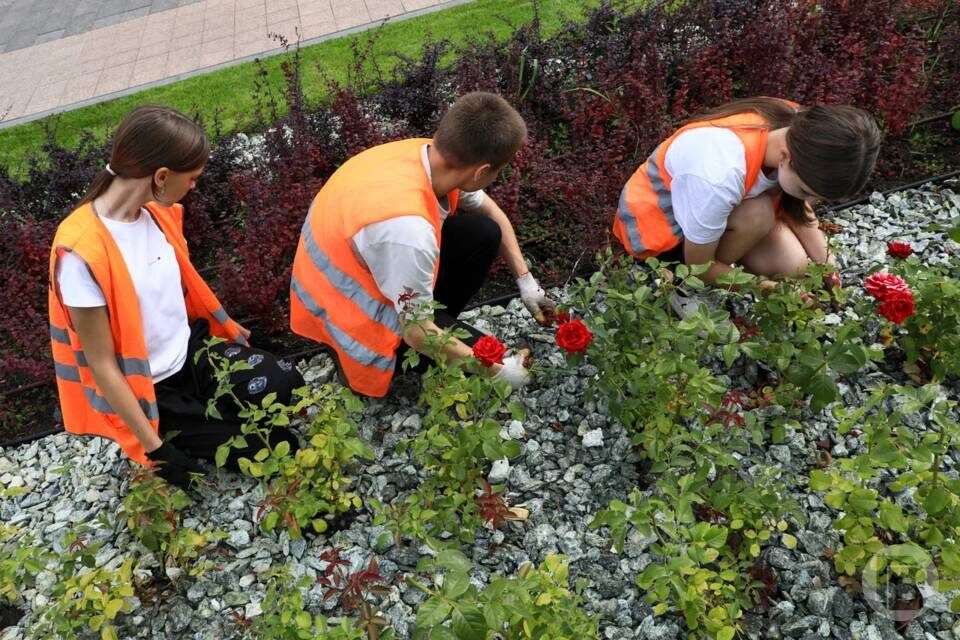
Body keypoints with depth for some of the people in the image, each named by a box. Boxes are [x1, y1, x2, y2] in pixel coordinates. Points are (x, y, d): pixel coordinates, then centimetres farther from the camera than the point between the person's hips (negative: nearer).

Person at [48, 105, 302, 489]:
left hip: (193, 350, 7)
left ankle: (213, 409, 11)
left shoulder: (156, 211, -6)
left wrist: (231, 332, 13)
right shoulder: (83, 252, -28)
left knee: (288, 388, -12)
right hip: (149, 392, -7)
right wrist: (154, 447, -20)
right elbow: (102, 364, -23)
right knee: (273, 451, -10)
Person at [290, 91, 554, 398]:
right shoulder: (407, 229, -40)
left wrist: (526, 280, 4)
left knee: (484, 233, -1)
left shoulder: (432, 155, -16)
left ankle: (439, 324, 10)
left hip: (367, 270, 8)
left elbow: (491, 212, 6)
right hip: (354, 315, -7)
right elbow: (416, 333, -27)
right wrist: (496, 370, -15)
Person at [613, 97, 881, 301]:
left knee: (793, 264, -9)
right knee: (757, 215, -31)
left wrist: (825, 262, -13)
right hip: (655, 221, -6)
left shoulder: (800, 128, -21)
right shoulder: (720, 177, -42)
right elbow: (699, 264, -25)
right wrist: (774, 289, -19)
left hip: (717, 201, 7)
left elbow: (796, 208, 0)